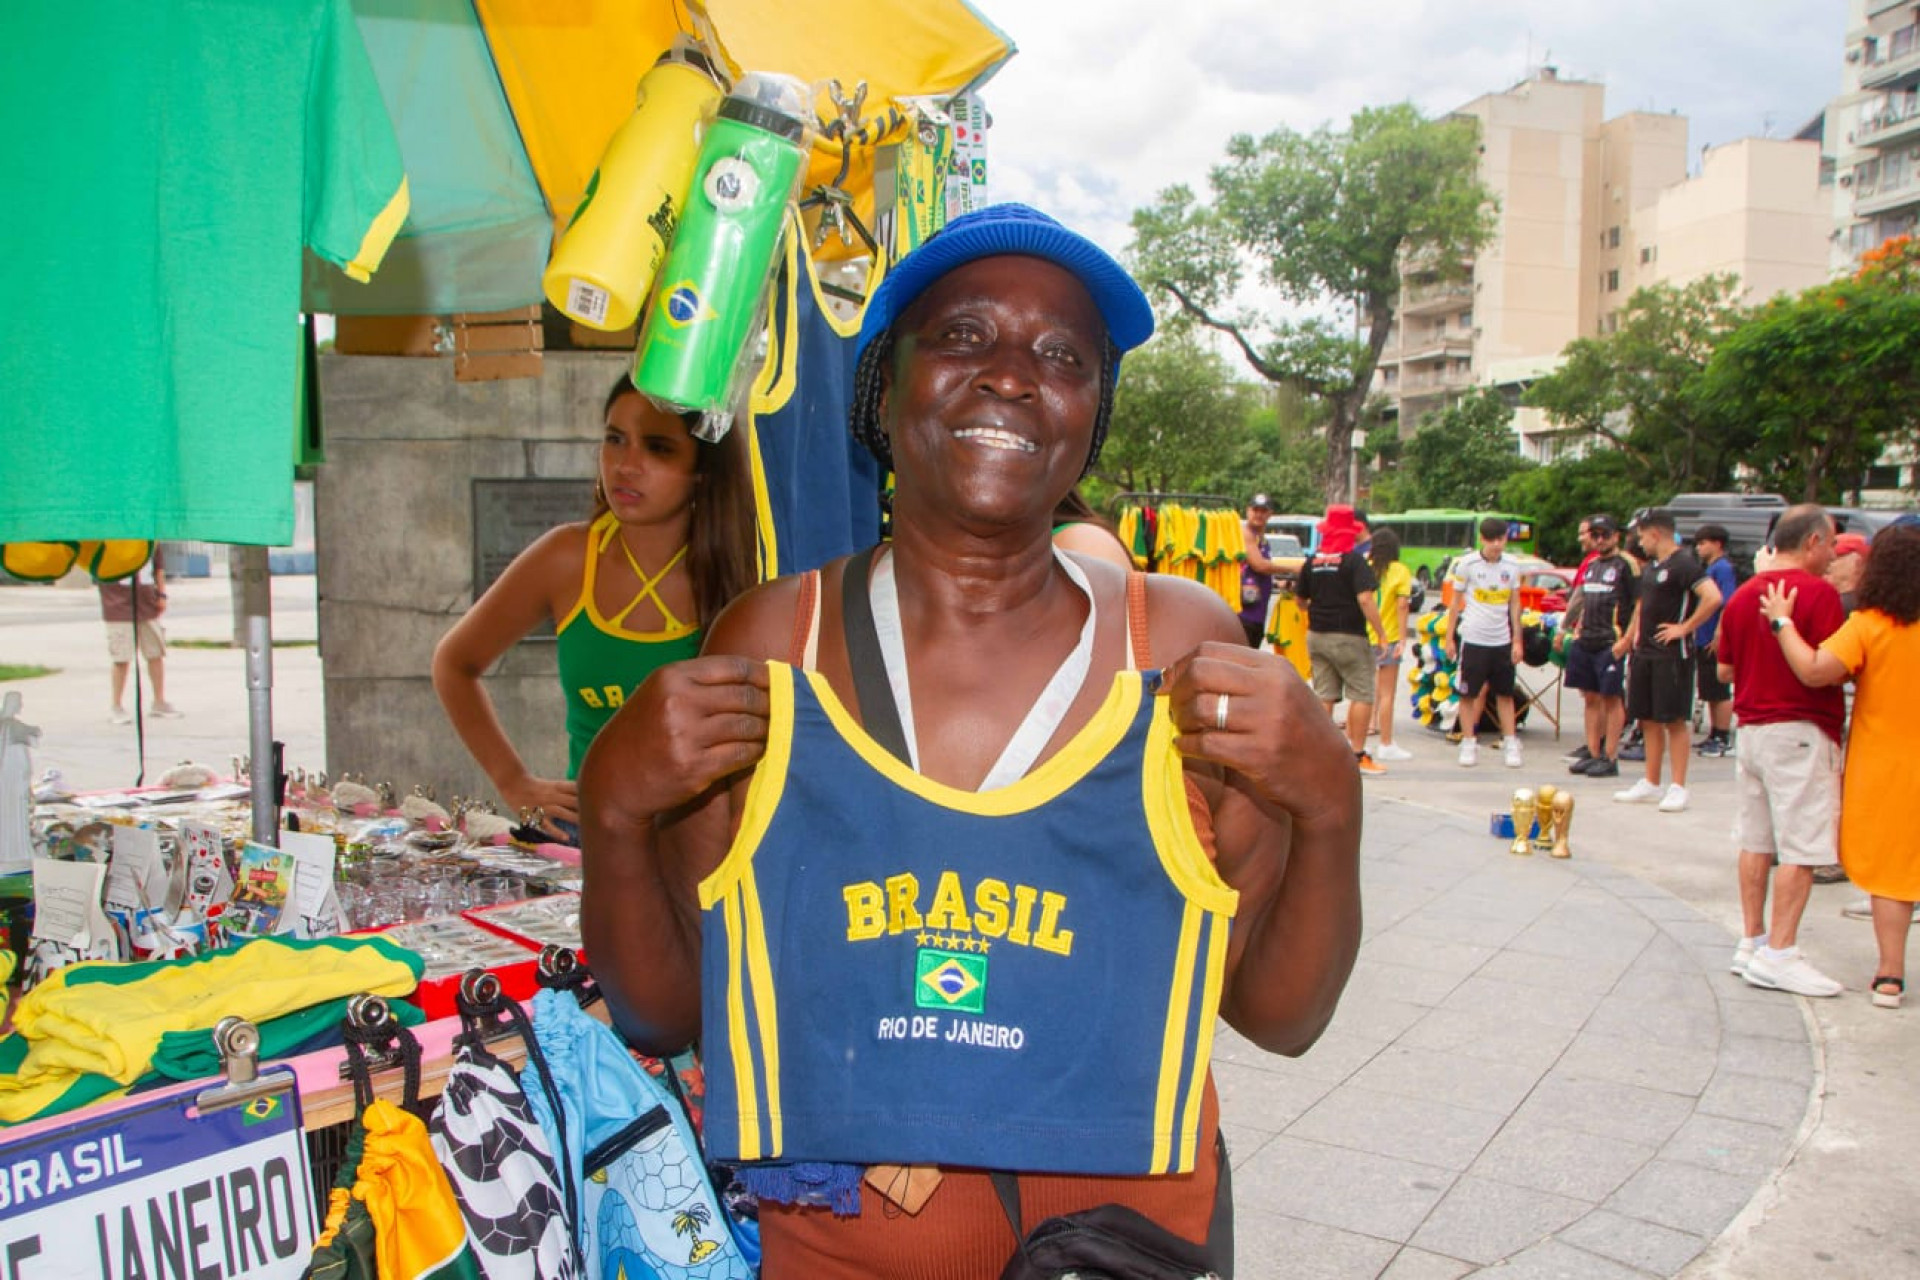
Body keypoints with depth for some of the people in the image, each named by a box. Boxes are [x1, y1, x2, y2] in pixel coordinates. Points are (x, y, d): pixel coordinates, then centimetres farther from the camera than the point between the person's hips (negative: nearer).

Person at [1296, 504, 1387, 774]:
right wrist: (1381, 634, -18)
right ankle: (1358, 755, 1)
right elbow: (1365, 599, -21)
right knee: (1362, 695, 1)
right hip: (1348, 637, -6)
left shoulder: (1312, 562, 5)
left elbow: (1300, 598, 14)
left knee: (1324, 696, 11)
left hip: (1317, 636, 6)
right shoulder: (1355, 560, -12)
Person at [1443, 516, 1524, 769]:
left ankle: (1510, 743, 16)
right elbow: (1456, 602, 1)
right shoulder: (1467, 564, -4)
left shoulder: (1512, 567, 4)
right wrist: (1449, 637, 0)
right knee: (1468, 693, 1)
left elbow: (1514, 604, 10)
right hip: (1473, 638, -3)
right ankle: (1469, 743, 11)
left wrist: (1517, 640, 6)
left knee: (1505, 693, 8)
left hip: (1502, 640, 3)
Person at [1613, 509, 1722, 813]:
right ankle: (1651, 784, 19)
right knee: (1648, 720, 11)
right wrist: (1630, 637, 23)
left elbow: (1713, 597, -25)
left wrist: (1684, 628, -19)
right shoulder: (1650, 566, 15)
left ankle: (1678, 788, 2)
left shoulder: (1683, 564, -13)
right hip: (1645, 652, 9)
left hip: (1672, 654, -9)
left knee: (1674, 720, -4)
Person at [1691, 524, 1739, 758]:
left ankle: (1723, 739, 3)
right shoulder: (1708, 568, 15)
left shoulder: (1723, 568, -13)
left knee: (1720, 693, -2)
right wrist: (1697, 635, 18)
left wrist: (1718, 637, -22)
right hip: (1704, 641, 9)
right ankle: (1713, 736, 22)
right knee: (1711, 693, 14)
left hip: (1715, 643, -9)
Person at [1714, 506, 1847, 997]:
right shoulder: (1819, 593, -11)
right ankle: (1779, 954, -4)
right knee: (1800, 848, -4)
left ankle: (1752, 941, 18)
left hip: (1751, 728, 7)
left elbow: (1724, 669, 15)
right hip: (1801, 730, -7)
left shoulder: (1741, 595, 10)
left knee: (1755, 842, 12)